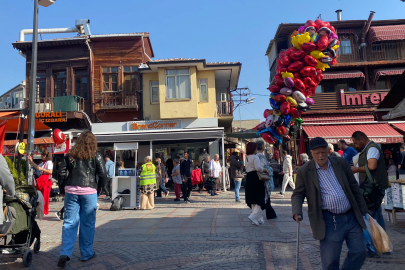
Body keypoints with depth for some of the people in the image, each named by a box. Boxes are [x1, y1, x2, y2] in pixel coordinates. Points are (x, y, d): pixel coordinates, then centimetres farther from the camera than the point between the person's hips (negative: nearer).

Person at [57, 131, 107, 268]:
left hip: (71, 191, 2)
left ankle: (65, 253, -3)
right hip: (89, 192, -2)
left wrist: (63, 186, 15)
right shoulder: (96, 156, -1)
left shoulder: (70, 155, 6)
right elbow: (103, 175, -3)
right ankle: (86, 253, 18)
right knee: (88, 223, 8)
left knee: (69, 223, 7)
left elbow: (61, 172, 4)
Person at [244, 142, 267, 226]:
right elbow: (258, 167, -24)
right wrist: (264, 169, -6)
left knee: (253, 200, 11)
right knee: (260, 199, -2)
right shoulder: (255, 157, -11)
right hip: (256, 179, -8)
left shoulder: (247, 158, 14)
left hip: (249, 178, 8)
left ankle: (258, 218, 18)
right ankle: (254, 216, -14)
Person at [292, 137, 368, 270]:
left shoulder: (341, 163, 5)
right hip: (329, 221, -4)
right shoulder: (304, 171, -5)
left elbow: (354, 188, 11)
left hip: (352, 217, 4)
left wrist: (363, 211, 13)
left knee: (359, 252, 9)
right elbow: (297, 194, 1)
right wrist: (297, 212, -17)